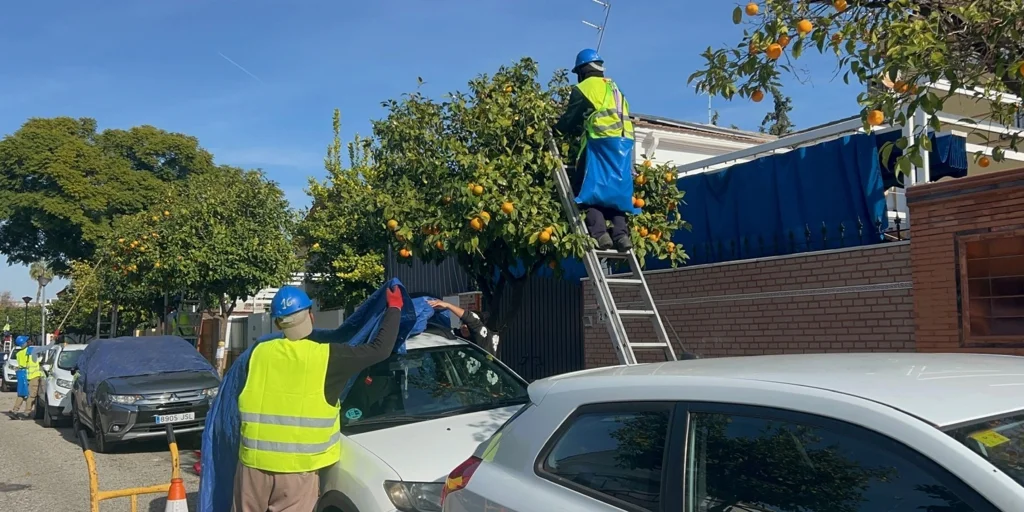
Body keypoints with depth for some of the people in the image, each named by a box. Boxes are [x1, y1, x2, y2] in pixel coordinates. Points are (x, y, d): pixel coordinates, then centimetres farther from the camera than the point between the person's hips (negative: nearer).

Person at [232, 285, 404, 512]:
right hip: (297, 467, -3)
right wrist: (394, 308, 12)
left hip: (254, 461, 3)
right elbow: (380, 349, -2)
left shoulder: (259, 352, 2)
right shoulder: (327, 357, -9)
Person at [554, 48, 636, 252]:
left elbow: (570, 120, 6)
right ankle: (621, 234, -5)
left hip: (601, 143, -7)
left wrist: (554, 129, 25)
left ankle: (599, 234, -18)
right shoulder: (614, 89, 30)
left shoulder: (583, 88, 8)